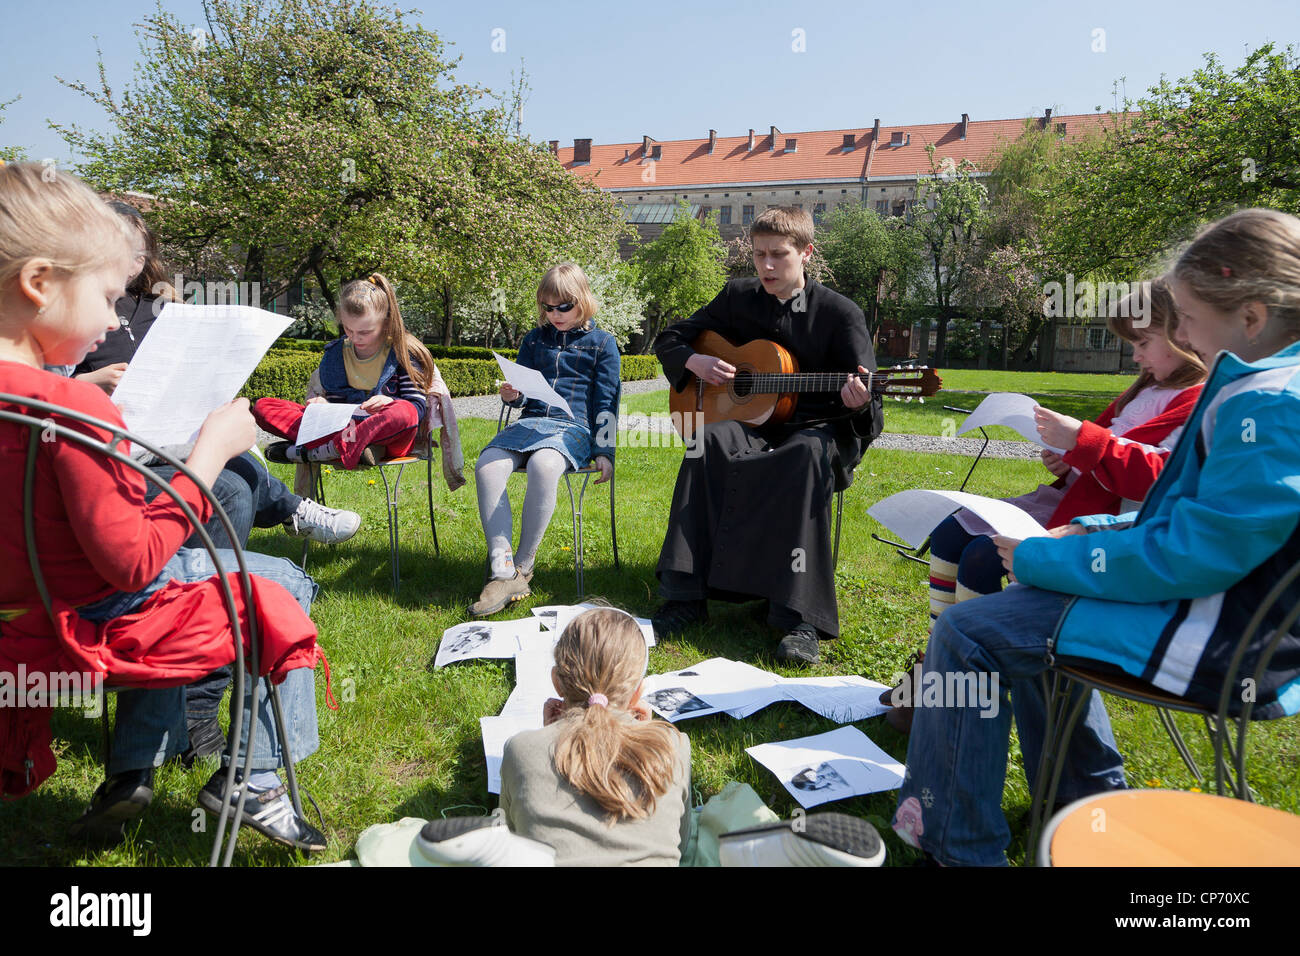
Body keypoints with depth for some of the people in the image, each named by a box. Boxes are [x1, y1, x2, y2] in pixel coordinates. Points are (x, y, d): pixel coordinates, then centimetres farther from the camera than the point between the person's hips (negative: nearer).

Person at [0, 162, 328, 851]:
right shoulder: (72, 407, -29)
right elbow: (135, 562, -26)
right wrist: (209, 453, -20)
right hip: (106, 622, -8)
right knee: (288, 586, 11)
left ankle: (130, 774, 34)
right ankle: (254, 781, 14)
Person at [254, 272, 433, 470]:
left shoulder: (402, 353, 0)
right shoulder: (334, 355, 12)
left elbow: (418, 405, -4)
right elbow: (336, 401, 17)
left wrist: (390, 402, -24)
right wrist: (324, 405, -6)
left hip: (386, 435, -4)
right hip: (343, 428, 4)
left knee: (405, 413, -41)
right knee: (262, 407, -9)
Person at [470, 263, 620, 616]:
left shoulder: (602, 342, 11)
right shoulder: (533, 340, 23)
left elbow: (607, 402, 7)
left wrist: (604, 451, -2)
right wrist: (512, 395, -1)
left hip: (575, 425, -4)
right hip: (531, 420, 4)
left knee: (543, 465, -39)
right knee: (487, 467, -29)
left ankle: (522, 567, -25)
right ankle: (501, 571, -29)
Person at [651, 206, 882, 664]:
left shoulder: (840, 313, -2)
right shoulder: (738, 297, 9)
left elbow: (864, 398, -5)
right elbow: (669, 338, 17)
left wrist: (857, 403, -30)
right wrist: (696, 362, -5)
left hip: (815, 427, -2)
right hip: (748, 423, 3)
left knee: (809, 456, -39)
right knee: (709, 440, -33)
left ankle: (800, 620, -39)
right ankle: (686, 596, -31)